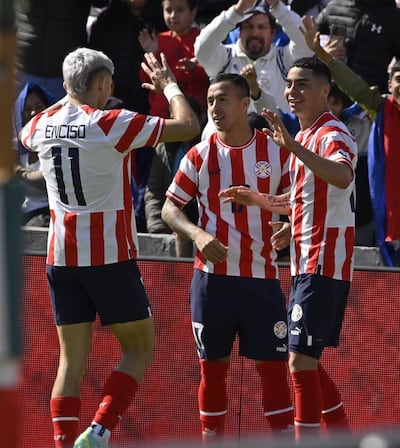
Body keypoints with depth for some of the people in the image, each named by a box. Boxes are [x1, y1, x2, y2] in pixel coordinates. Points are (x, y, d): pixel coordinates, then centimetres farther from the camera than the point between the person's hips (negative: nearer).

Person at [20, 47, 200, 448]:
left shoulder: (44, 125, 4)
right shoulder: (111, 124, -13)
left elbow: (26, 134, 32)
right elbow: (188, 126, -10)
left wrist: (69, 98, 35)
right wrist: (169, 85, 7)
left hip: (60, 259, 5)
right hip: (109, 256, -5)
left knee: (72, 359, 8)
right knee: (139, 348, 6)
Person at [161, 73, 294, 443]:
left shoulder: (275, 151, 2)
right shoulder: (200, 156, 2)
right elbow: (170, 208, 5)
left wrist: (288, 226, -14)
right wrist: (197, 234, -13)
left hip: (262, 277, 0)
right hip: (213, 277, 0)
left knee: (272, 364, -2)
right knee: (213, 366, 5)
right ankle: (212, 441, 13)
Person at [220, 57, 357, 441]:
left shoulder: (332, 135, -13)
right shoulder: (304, 136, 17)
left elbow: (342, 177, -36)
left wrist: (292, 146, -45)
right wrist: (258, 199, 16)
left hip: (323, 263, -10)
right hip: (305, 264, 10)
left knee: (300, 358, -13)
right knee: (304, 358, 14)